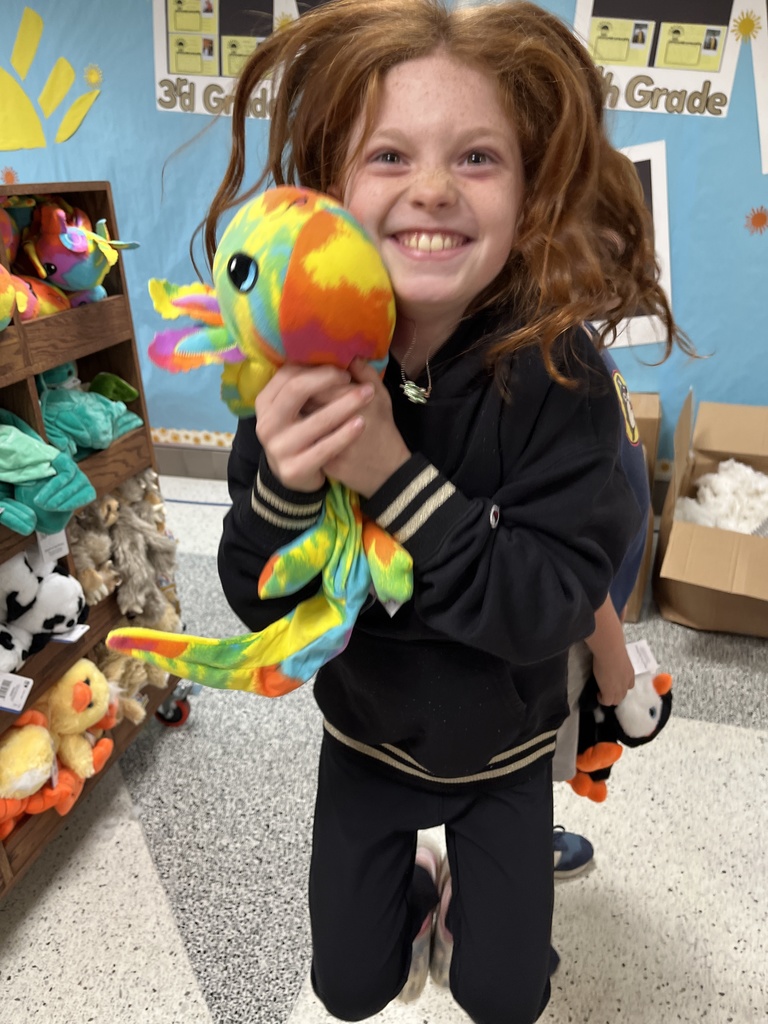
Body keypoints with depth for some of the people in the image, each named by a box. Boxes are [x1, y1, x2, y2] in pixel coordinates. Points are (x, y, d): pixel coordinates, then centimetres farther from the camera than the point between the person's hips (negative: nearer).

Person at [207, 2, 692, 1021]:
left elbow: (556, 606, -28)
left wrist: (398, 477, -40)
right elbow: (259, 603, -16)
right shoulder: (305, 367, -21)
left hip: (503, 745, -1)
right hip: (366, 733, 2)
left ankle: (478, 892, 51)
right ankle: (413, 888, 51)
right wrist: (283, 487, -38)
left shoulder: (556, 370, -26)